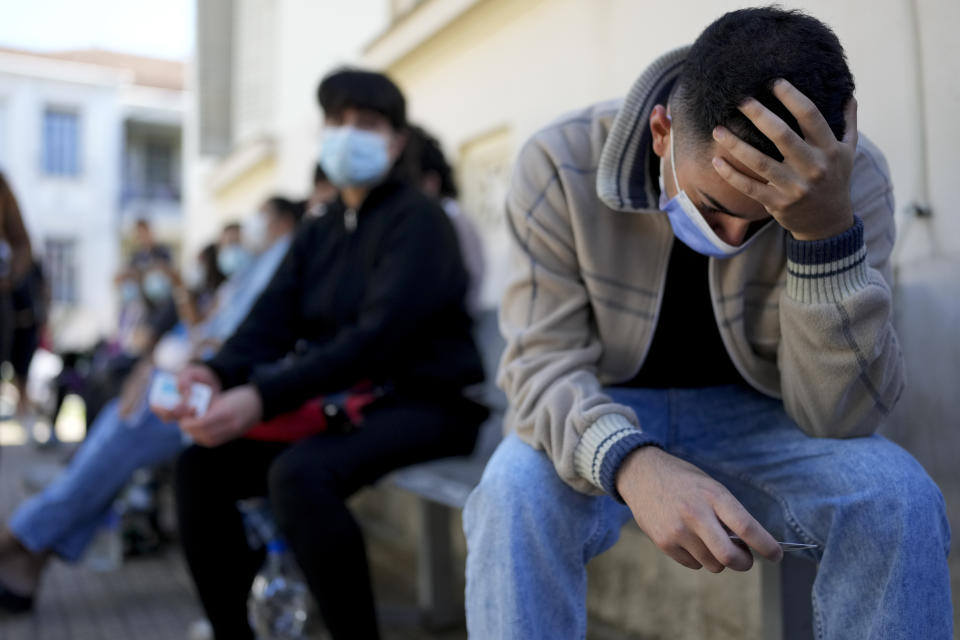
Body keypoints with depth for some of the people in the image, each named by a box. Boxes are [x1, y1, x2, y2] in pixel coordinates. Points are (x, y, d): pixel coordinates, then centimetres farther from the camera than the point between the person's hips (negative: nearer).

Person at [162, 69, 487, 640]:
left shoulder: (416, 220, -8)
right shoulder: (319, 233, 15)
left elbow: (380, 335, -22)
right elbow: (272, 322, 6)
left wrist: (265, 398, -30)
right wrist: (218, 374, -17)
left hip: (422, 402, -7)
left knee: (299, 474, -33)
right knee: (201, 465, -5)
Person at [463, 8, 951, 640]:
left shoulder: (850, 178, -17)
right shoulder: (561, 164, -20)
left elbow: (840, 418, -20)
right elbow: (544, 360, -19)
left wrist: (829, 232, -36)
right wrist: (631, 463, -41)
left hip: (754, 418, 2)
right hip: (608, 417, -1)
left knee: (897, 495, -27)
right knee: (517, 494, -33)